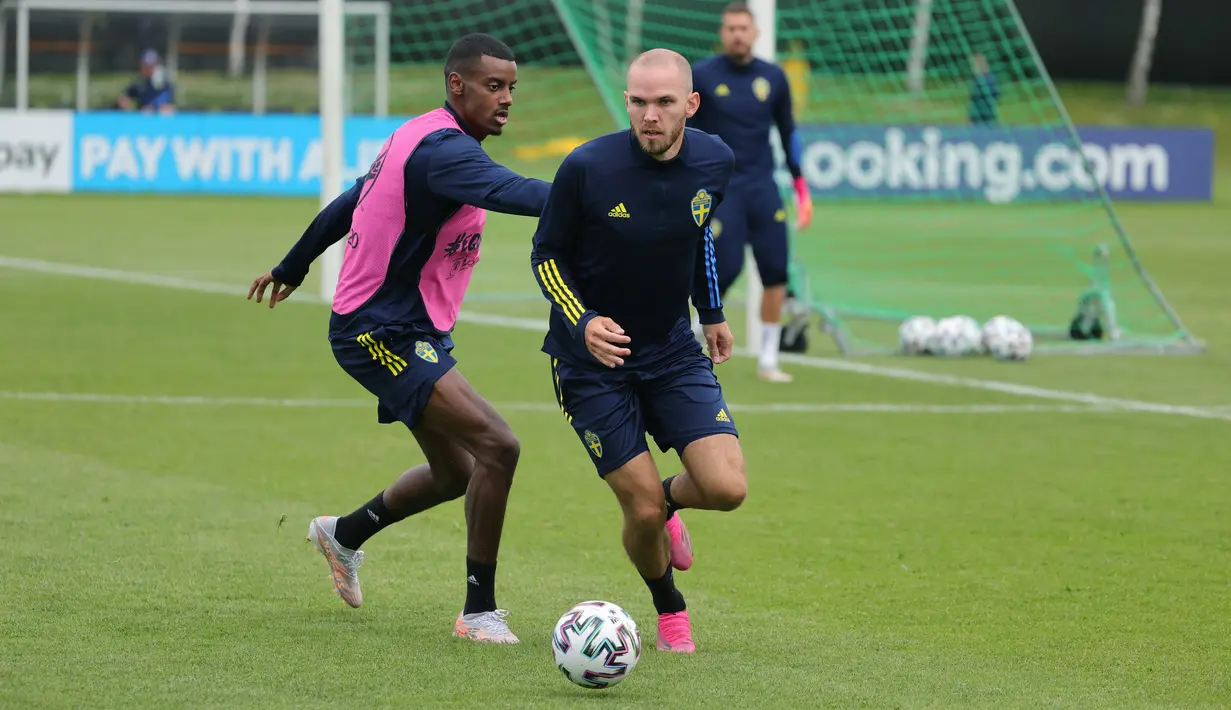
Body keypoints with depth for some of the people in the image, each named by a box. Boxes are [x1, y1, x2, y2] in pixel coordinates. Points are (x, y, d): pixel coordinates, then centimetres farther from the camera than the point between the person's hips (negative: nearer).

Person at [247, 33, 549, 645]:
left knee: (456, 473, 20)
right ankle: (479, 611, -13)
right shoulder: (444, 148, -21)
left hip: (415, 333, 11)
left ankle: (345, 534, 44)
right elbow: (510, 192, -40)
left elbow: (345, 207, 25)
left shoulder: (419, 138, 12)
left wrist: (293, 267, 38)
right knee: (497, 446, -21)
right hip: (384, 334, -11)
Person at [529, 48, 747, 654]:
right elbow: (546, 256, -8)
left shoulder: (714, 162, -8)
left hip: (673, 352, 3)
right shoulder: (588, 168, -21)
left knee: (726, 488, -12)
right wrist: (583, 324, -23)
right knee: (642, 510, -7)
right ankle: (669, 608, 26)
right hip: (592, 358, -3)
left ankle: (668, 500, 25)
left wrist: (712, 312, 21)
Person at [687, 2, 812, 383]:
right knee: (725, 269, -12)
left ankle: (768, 360, 7)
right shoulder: (702, 76, -3)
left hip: (762, 186, 3)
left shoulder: (773, 78, 6)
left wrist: (802, 189, 11)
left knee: (776, 271, -5)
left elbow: (788, 133, 14)